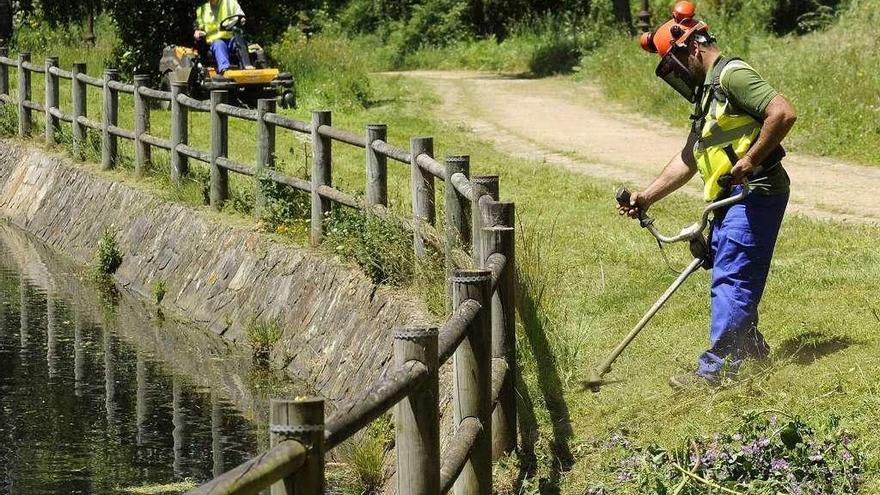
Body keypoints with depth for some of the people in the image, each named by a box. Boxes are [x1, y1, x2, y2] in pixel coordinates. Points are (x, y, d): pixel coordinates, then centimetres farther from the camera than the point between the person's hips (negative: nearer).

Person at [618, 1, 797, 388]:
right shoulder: (707, 94, 23)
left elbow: (783, 113, -23)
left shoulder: (732, 75, -10)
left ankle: (716, 368, -10)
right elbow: (687, 160, 25)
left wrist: (750, 160, -21)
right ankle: (751, 353, 26)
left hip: (754, 194, -10)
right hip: (731, 200, 10)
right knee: (733, 281, 15)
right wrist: (646, 198, 19)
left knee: (731, 280, -10)